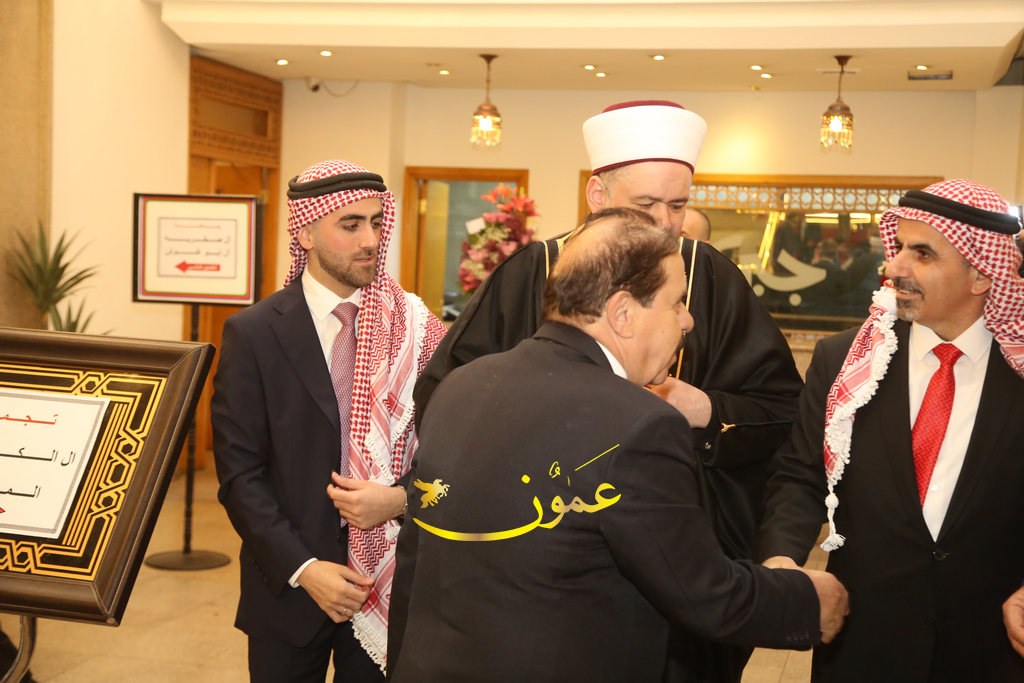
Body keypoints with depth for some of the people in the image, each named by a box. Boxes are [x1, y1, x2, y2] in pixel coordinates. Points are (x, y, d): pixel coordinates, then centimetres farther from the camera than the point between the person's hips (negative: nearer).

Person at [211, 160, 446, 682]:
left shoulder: (414, 328, -1)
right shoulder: (253, 333, -6)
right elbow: (239, 472, -7)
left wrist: (401, 498, -16)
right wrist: (304, 569, -13)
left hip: (390, 581, 2)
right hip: (290, 584, -1)